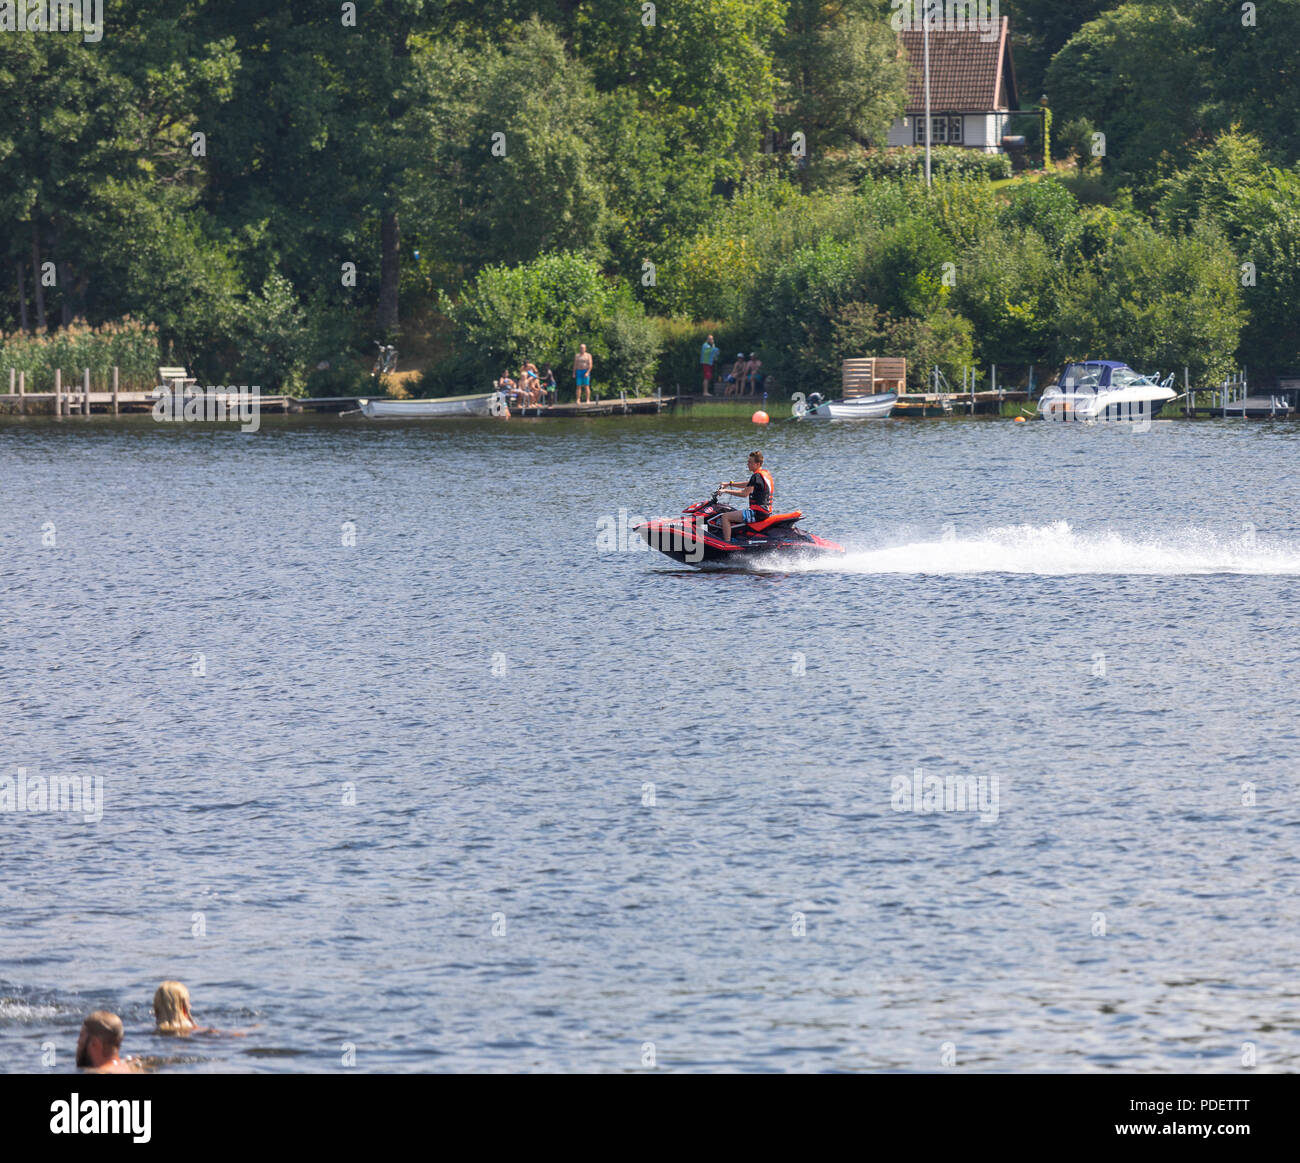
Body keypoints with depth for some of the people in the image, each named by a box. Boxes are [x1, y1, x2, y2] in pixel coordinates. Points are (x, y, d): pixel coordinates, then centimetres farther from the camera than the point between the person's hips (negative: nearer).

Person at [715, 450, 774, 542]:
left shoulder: (757, 476, -17)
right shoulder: (766, 473, 13)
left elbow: (745, 493, -21)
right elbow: (748, 485, 26)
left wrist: (726, 491, -15)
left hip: (757, 513, -10)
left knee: (725, 517, -13)